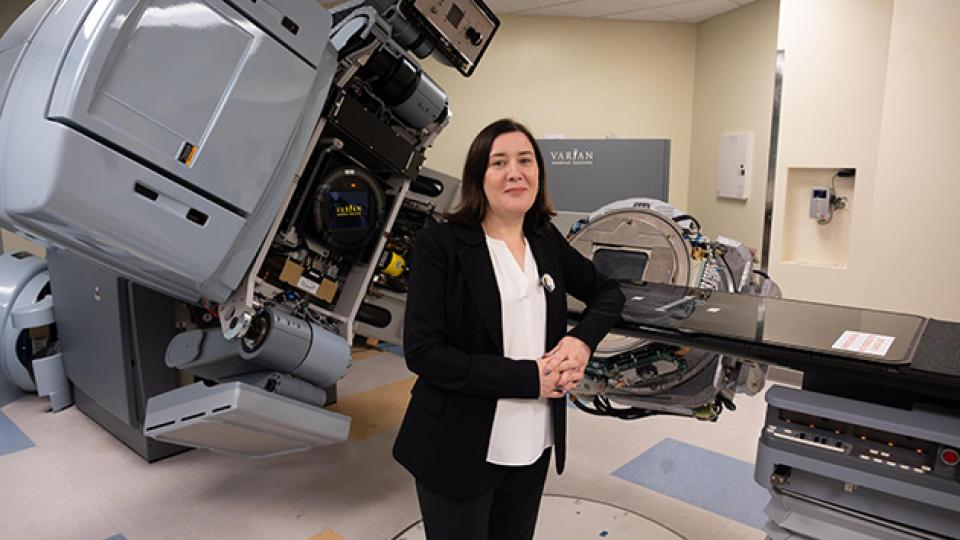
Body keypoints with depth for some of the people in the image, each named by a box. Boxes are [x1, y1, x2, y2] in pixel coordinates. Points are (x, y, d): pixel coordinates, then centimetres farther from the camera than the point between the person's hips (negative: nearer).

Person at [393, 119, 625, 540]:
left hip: (534, 446, 5)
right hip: (459, 451, -5)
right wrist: (530, 377, -21)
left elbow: (609, 293, 15)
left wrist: (583, 338, -7)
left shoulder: (548, 240, 3)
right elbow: (422, 352, -19)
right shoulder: (440, 244, -13)